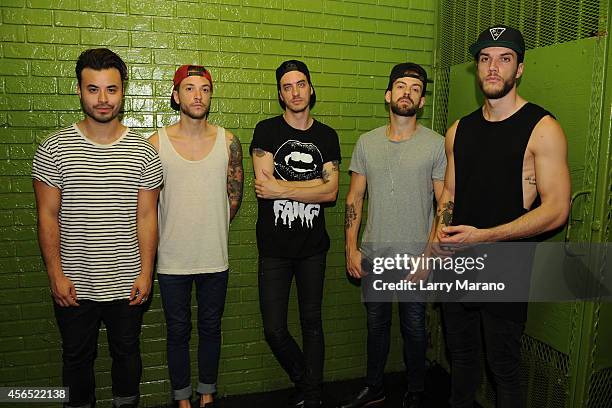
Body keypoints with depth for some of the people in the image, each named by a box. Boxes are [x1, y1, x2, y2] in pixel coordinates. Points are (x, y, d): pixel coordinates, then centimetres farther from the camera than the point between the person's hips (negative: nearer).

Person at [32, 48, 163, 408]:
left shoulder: (143, 152, -4)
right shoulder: (54, 149, -5)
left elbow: (146, 216, -3)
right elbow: (47, 215, -3)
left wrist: (146, 272, -6)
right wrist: (55, 273, -7)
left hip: (128, 283, 1)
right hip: (73, 285, 0)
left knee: (127, 353, 19)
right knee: (78, 358, 19)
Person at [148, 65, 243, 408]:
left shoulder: (228, 142, -1)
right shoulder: (156, 143, -5)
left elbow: (235, 196, 6)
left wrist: (211, 228, 3)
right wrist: (176, 232, 1)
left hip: (215, 258, 1)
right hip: (172, 259, -1)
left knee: (211, 329, 16)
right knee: (178, 332, 14)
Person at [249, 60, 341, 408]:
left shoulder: (327, 136, 6)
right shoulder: (267, 131, -1)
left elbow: (331, 192, -6)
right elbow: (264, 186, -14)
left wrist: (283, 188, -13)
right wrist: (313, 185, -10)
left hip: (313, 246, 2)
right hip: (274, 247, -1)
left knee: (312, 322, 12)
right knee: (274, 329, 3)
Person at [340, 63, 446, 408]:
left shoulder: (437, 145, -6)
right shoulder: (367, 142, 4)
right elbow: (355, 198, 6)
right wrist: (351, 247, 1)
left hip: (415, 258, -3)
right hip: (373, 255, 3)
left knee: (414, 329, 13)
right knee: (376, 325, 17)